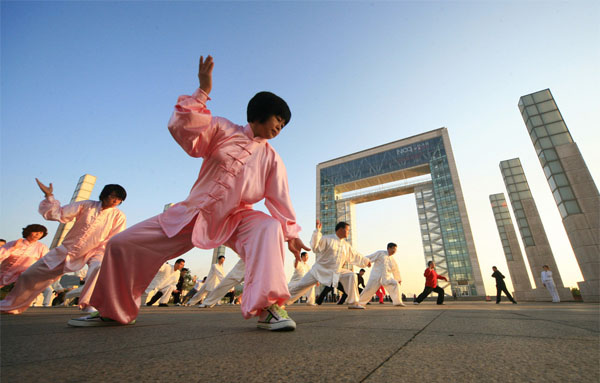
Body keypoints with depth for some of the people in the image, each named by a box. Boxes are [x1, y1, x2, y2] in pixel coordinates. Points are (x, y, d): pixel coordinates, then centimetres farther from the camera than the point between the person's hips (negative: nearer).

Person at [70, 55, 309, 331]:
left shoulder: (271, 158, 3)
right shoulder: (222, 129, 0)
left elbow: (280, 198, -1)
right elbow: (183, 130, -14)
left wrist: (291, 233, -7)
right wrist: (202, 92, -21)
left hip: (236, 218, 0)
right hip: (193, 212, 1)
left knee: (268, 229, -35)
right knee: (122, 244, 2)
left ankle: (267, 307, -30)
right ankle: (113, 311, 26)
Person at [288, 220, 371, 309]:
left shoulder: (346, 245, 6)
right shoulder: (327, 239, -12)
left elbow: (355, 256, 19)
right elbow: (315, 246, -24)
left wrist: (366, 261, 23)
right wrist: (317, 231, -31)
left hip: (337, 271, 5)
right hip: (320, 269, -4)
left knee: (351, 276, -15)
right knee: (302, 285, -5)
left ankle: (353, 303, -3)